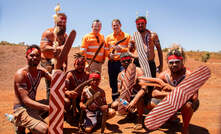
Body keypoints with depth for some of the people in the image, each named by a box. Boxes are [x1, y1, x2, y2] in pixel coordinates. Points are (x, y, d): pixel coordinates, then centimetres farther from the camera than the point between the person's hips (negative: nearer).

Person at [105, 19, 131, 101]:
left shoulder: (126, 36, 6)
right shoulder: (108, 37, 15)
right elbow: (105, 50, 13)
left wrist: (121, 49, -16)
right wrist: (109, 54, -8)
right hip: (112, 63, 4)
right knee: (113, 83, 10)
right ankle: (115, 101, 27)